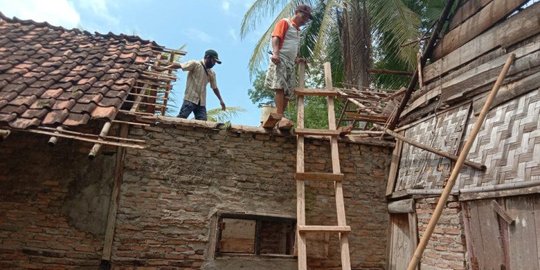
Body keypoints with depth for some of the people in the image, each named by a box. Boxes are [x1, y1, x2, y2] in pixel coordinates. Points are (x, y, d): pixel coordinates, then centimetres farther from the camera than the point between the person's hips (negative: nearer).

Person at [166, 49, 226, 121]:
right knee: (181, 118, -12)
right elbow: (178, 65, -8)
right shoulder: (195, 64, -2)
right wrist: (164, 68, -16)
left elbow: (215, 87, 25)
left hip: (201, 102, 6)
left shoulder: (212, 74, 16)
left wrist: (221, 100, 21)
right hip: (190, 99, -6)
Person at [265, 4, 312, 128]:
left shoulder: (297, 30, 30)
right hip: (280, 59, -9)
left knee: (288, 92, 1)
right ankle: (280, 118, -30)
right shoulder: (284, 22, 6)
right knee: (280, 87, -21)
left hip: (290, 63, 9)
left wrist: (297, 59, 16)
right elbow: (275, 38, -9)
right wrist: (275, 53, -26)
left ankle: (279, 118, 2)